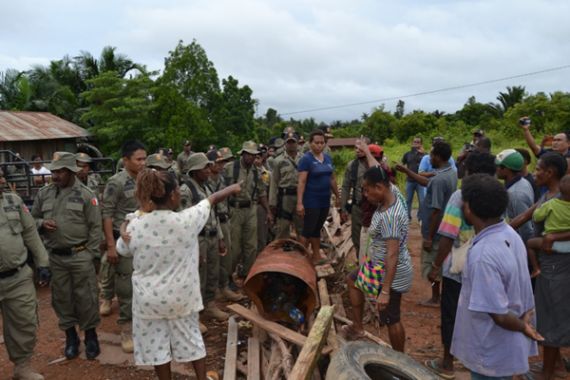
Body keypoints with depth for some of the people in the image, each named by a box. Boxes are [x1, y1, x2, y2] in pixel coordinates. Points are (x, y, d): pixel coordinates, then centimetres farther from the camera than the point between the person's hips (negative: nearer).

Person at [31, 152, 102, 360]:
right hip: (55, 257, 4)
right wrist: (42, 223, -8)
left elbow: (95, 227, -5)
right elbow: (33, 219, 15)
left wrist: (89, 254, -8)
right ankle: (70, 336, 28)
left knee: (85, 297, 4)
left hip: (80, 255, -3)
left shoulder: (85, 194, -6)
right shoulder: (43, 193, 5)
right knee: (61, 297, 12)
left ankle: (91, 335, 21)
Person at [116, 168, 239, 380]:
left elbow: (123, 252, 6)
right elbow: (212, 199, -2)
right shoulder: (186, 220, -19)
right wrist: (233, 188, 15)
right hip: (180, 296, 0)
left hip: (149, 298, 0)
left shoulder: (134, 226, -14)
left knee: (156, 342, 17)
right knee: (190, 337, 20)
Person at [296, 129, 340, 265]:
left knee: (317, 229, 16)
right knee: (308, 230, 0)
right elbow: (301, 182, -18)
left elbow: (332, 179, 16)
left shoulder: (328, 158, 8)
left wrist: (337, 196, 18)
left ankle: (316, 257, 24)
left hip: (325, 201, 7)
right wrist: (299, 203, -24)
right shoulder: (306, 159, -13)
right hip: (311, 201, -6)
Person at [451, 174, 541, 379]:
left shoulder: (483, 254, -33)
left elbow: (499, 315, -28)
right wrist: (524, 320, 7)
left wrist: (523, 327, -11)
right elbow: (519, 284, 6)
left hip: (492, 353, -8)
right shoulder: (510, 234, -4)